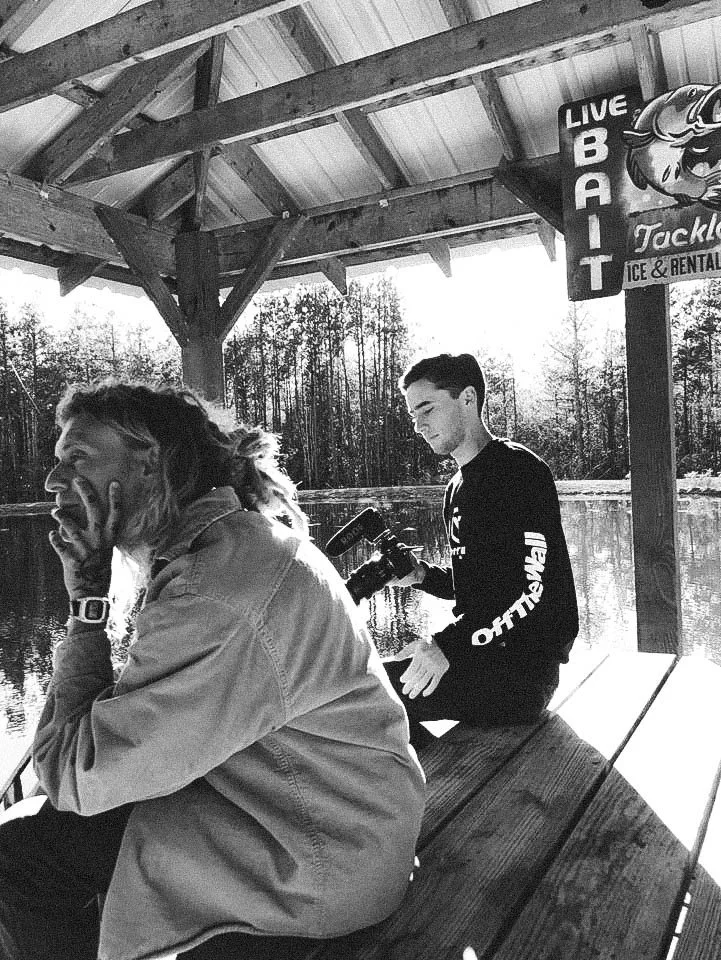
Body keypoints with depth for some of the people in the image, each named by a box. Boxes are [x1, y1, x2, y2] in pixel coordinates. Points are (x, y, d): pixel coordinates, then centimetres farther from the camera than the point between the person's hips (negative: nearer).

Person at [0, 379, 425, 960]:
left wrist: (87, 599, -17)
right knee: (58, 821, 16)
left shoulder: (214, 587, -28)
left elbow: (74, 774, -22)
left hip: (321, 866, -9)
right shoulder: (240, 537, 4)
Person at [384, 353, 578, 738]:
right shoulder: (457, 488, 17)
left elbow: (537, 588, -19)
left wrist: (449, 645, -25)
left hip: (521, 671, -9)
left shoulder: (518, 469, -11)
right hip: (477, 655, 9)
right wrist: (423, 576, 2)